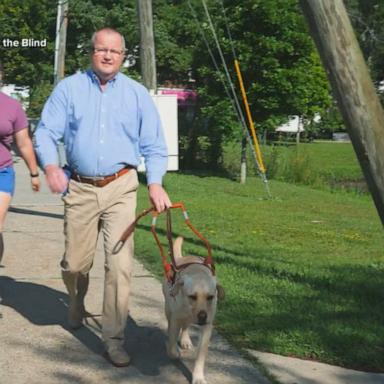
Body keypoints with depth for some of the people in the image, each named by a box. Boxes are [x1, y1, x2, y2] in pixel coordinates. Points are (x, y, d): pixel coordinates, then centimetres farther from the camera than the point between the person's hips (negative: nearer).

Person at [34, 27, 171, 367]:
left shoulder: (137, 94, 5)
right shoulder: (69, 88, 4)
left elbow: (153, 144, 6)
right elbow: (46, 132, -1)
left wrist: (155, 182, -10)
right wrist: (50, 165, -21)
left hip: (120, 188, 0)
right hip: (79, 189, 1)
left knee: (120, 264, -9)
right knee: (75, 263, 9)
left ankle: (114, 339, 2)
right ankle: (76, 303, 43)